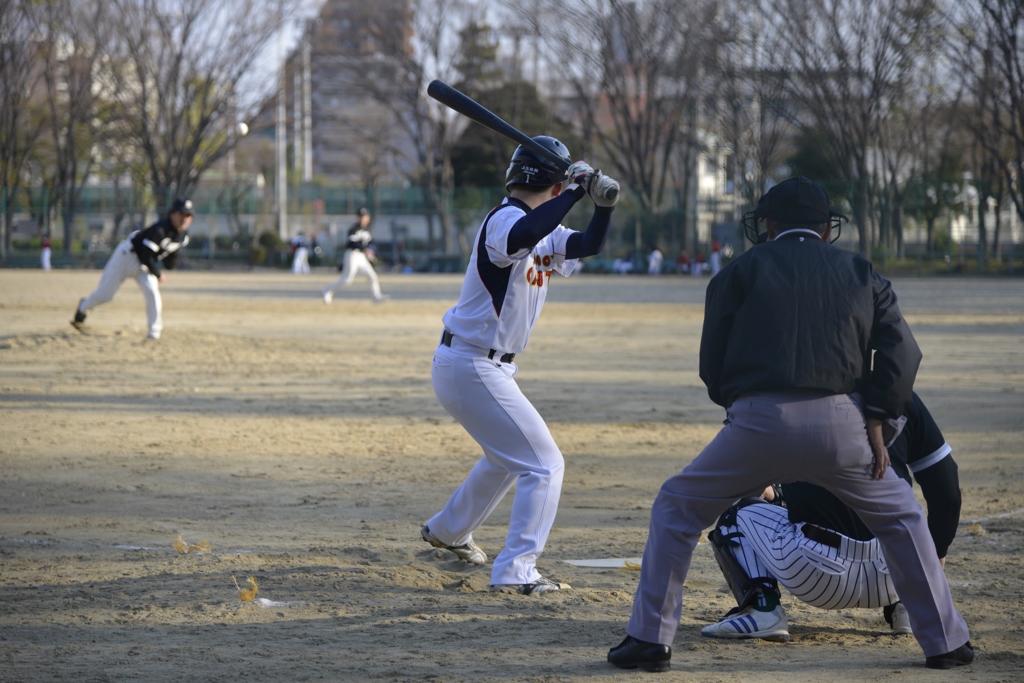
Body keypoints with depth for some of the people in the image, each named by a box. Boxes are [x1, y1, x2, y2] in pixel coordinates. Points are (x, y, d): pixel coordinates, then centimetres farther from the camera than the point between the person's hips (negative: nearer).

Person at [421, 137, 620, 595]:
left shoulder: (545, 233, 10)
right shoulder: (505, 219, -20)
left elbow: (589, 245, 7)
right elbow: (523, 235, -44)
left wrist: (604, 205, -12)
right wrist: (578, 190, -37)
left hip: (489, 366, 11)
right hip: (471, 367, -11)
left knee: (508, 456, 30)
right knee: (543, 463, -10)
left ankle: (448, 530, 47)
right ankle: (515, 571, -11)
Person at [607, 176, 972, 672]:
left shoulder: (741, 271, 14)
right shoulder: (860, 272, 19)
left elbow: (713, 366, 9)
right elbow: (901, 349, 7)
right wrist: (875, 423, 7)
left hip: (758, 422, -2)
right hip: (840, 426, 2)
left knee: (676, 509, 17)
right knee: (901, 518, 25)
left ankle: (650, 640, 10)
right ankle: (945, 642, 22)